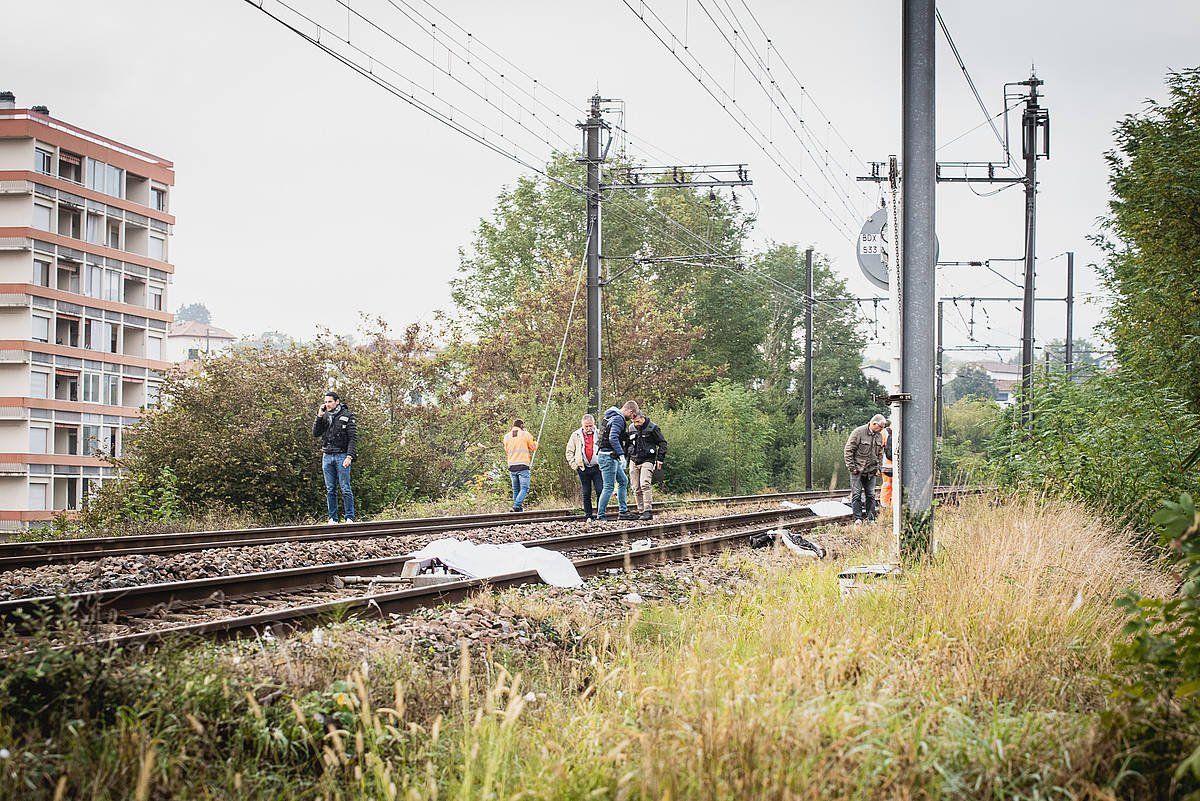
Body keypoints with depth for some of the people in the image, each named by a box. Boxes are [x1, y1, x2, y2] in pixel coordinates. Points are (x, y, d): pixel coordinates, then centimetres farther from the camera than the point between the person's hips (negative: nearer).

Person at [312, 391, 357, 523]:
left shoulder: (347, 416, -2)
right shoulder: (324, 416, 12)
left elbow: (353, 438, -6)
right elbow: (315, 433, 4)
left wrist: (349, 457, -15)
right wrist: (319, 416, -5)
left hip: (342, 456, -4)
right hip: (327, 456, 5)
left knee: (345, 489, -6)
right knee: (330, 490, 4)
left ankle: (350, 518, -3)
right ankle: (333, 518, 7)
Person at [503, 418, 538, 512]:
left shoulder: (507, 436, 10)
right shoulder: (525, 434, -1)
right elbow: (533, 447, 9)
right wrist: (535, 442, 29)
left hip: (512, 466, 4)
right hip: (523, 465, -4)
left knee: (516, 489, 11)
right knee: (524, 488, -6)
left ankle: (519, 510, 9)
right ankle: (517, 505, -25)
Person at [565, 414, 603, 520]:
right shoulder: (576, 435, 4)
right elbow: (569, 451, 10)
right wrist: (574, 465, 1)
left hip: (597, 467, -1)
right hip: (583, 468, 1)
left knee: (600, 491, -8)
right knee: (586, 493, 4)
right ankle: (588, 515, 10)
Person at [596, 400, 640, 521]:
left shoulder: (616, 417, 17)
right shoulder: (618, 419, -15)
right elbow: (613, 438, -27)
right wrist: (621, 455, -30)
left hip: (612, 458, 11)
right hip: (608, 456, -11)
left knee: (623, 481, 16)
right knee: (609, 487, -8)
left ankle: (623, 511, 18)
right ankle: (600, 515, -6)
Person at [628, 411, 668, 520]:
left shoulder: (652, 428, -5)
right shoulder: (632, 429, 10)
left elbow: (662, 443, 0)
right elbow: (628, 444, 24)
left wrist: (660, 459, -6)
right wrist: (626, 459, 18)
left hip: (647, 461, -6)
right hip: (634, 461, 6)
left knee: (645, 484, -21)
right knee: (636, 489, 3)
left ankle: (648, 511, -22)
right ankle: (641, 511, 10)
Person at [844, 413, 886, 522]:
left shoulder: (879, 436, 9)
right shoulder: (858, 432, -11)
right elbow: (849, 450, -10)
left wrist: (877, 467, 12)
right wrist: (851, 467, -13)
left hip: (871, 471, 6)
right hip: (857, 470, -6)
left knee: (871, 495, 6)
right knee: (856, 494, -7)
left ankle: (871, 518, 10)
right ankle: (858, 518, -6)